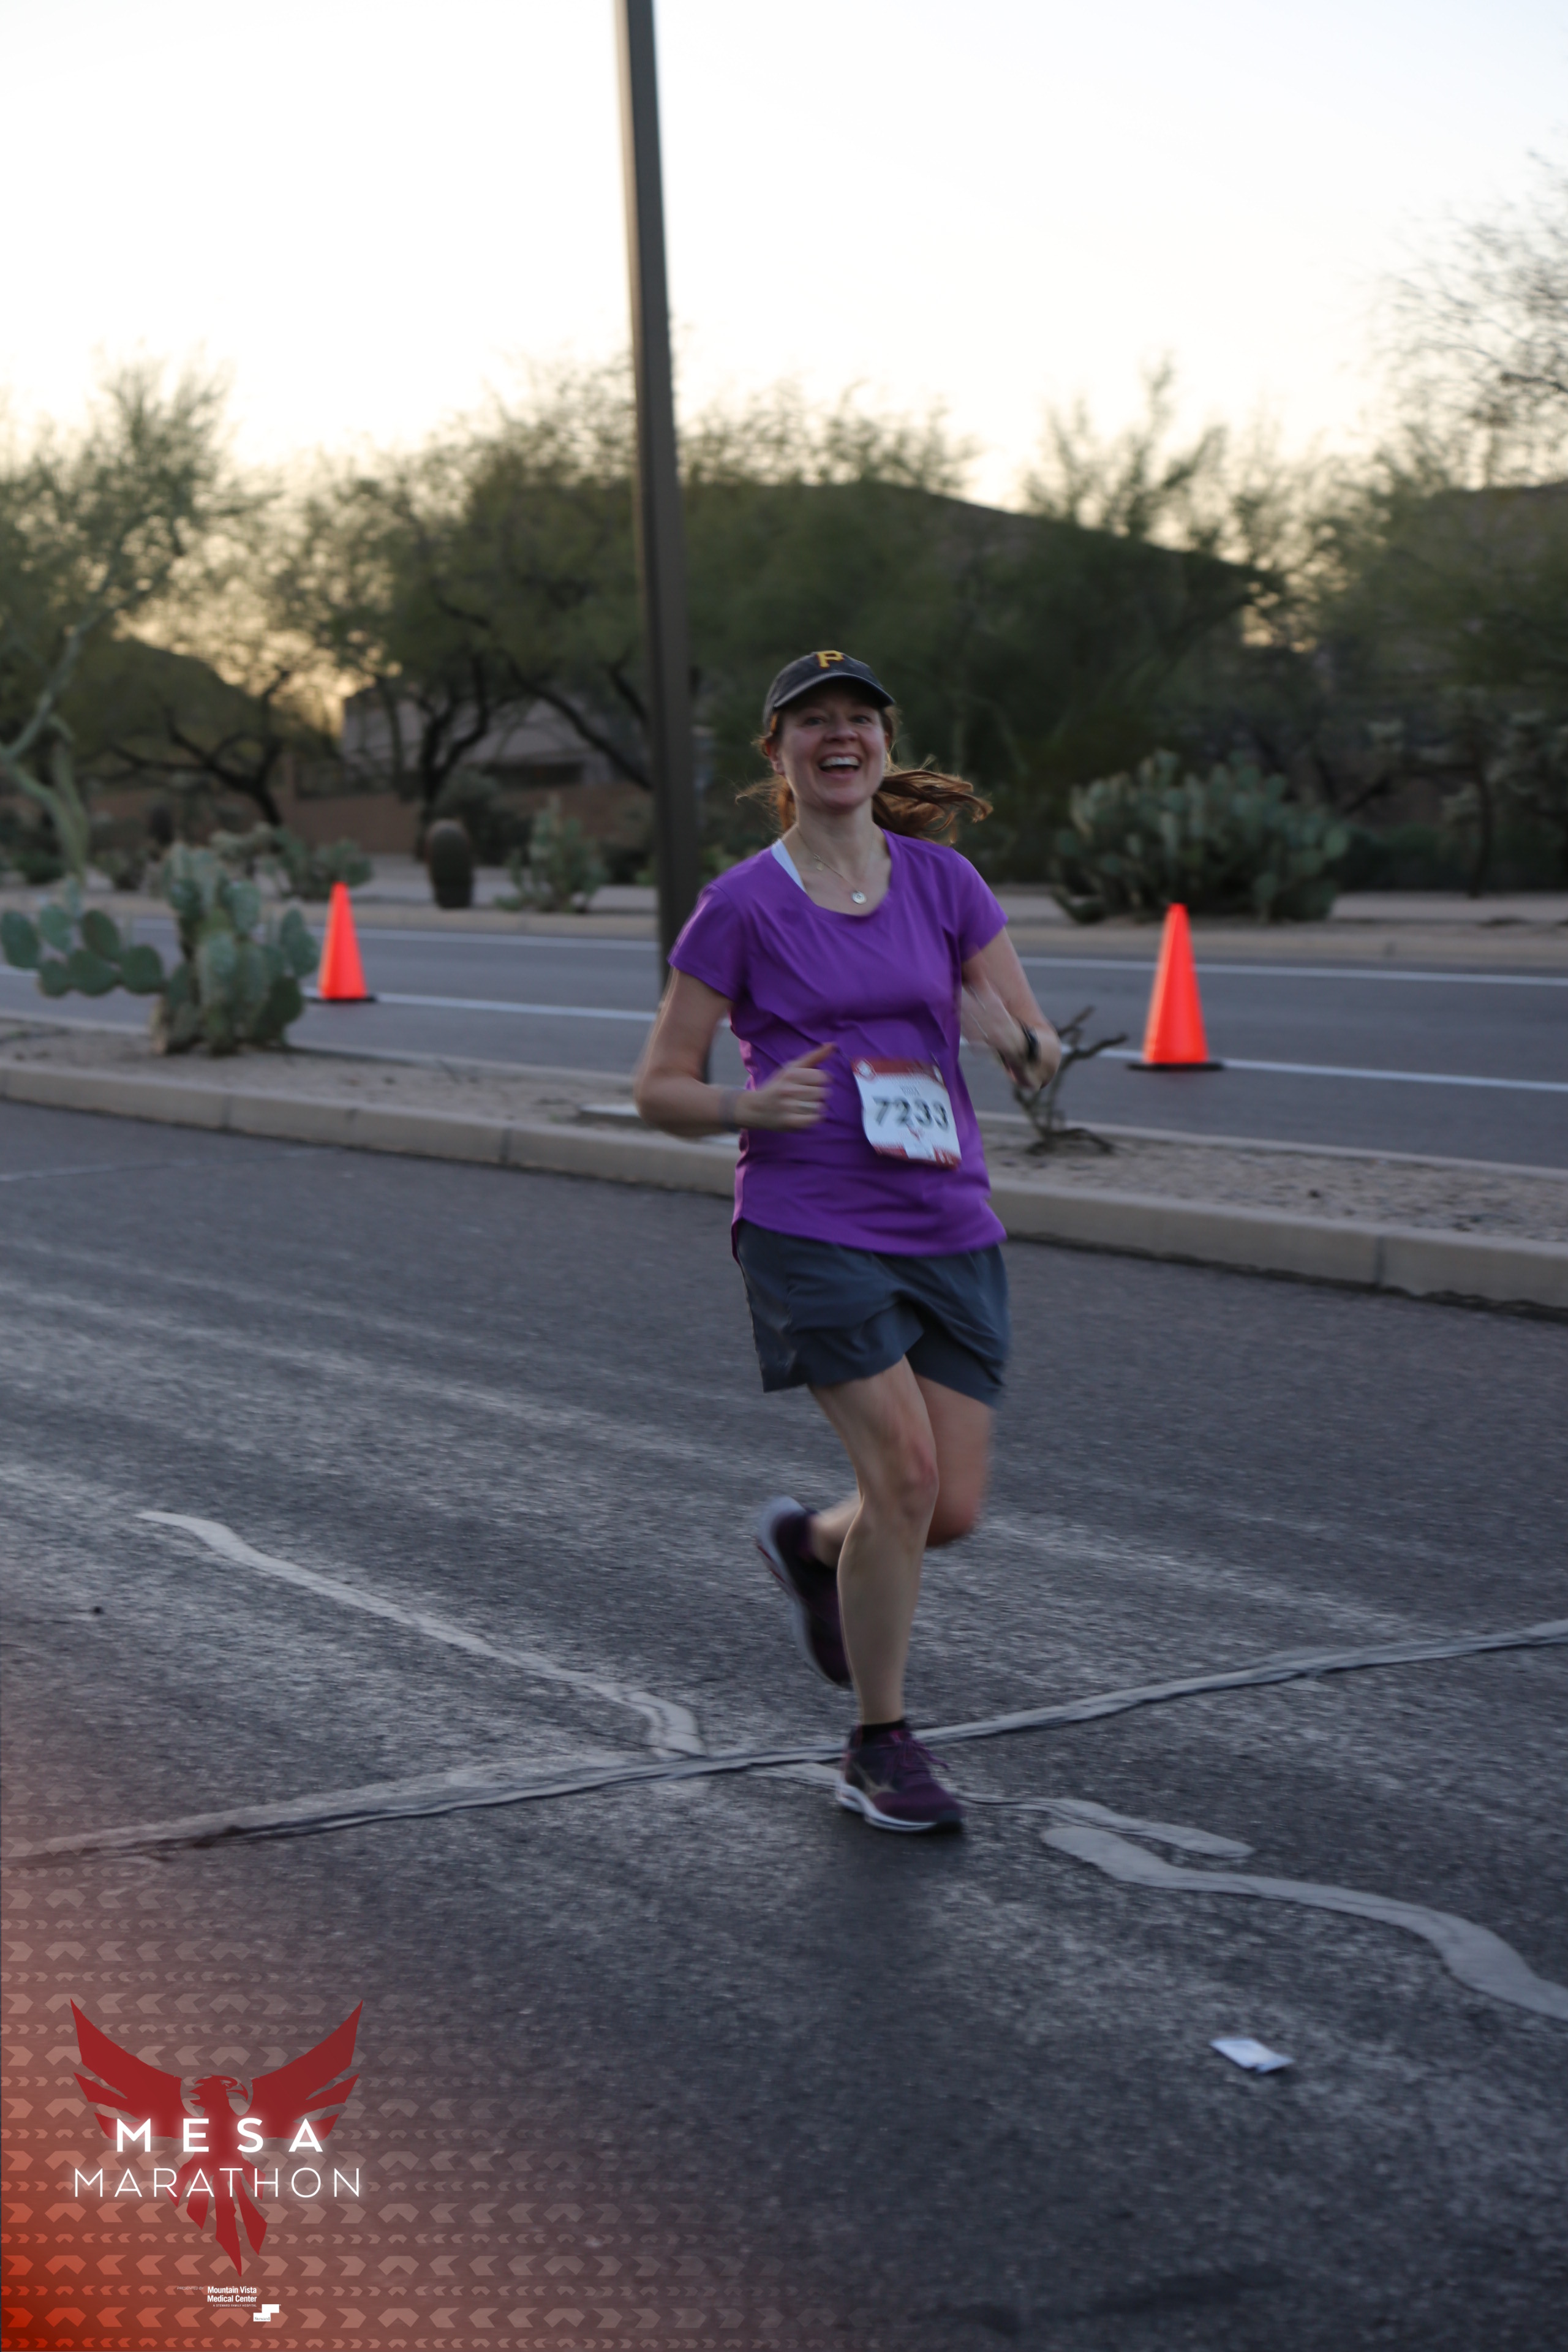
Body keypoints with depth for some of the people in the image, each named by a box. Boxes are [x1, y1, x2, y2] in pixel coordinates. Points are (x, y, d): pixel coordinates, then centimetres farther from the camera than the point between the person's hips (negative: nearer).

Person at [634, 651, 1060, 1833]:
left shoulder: (943, 881, 7)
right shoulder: (740, 908, -2)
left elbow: (1040, 1048, 8)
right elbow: (660, 1088, 2)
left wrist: (1018, 1039, -16)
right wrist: (747, 1106, -18)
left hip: (949, 1228, 4)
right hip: (809, 1225, -4)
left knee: (955, 1510, 0)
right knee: (905, 1475, -15)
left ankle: (810, 1540, 36)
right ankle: (880, 1746, 5)